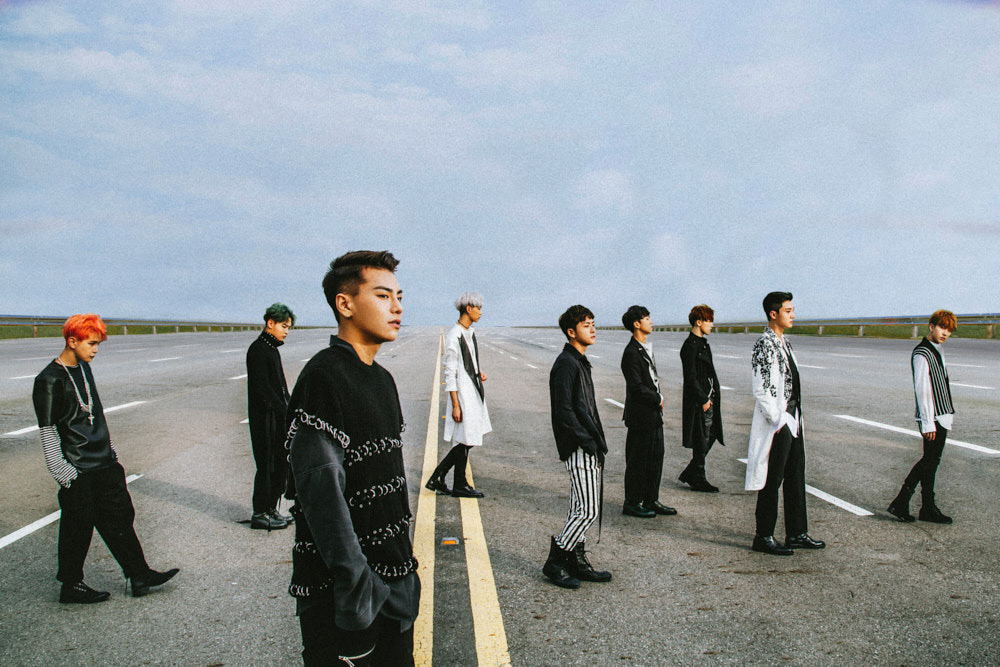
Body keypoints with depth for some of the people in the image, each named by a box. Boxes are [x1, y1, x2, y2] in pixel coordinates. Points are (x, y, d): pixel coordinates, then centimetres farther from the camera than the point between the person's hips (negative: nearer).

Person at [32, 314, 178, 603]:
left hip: (104, 463, 8)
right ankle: (71, 585, 19)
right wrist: (62, 471, -15)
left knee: (120, 517, 10)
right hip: (77, 471, -8)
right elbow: (47, 431, -14)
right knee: (78, 526, 3)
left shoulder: (84, 368, 10)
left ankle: (139, 574, 17)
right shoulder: (49, 380, -14)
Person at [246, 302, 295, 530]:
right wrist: (285, 412, -20)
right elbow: (262, 388, -20)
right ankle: (260, 514, 7)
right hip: (265, 418, -9)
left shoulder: (272, 348, 16)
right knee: (267, 465, -3)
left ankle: (271, 509, 23)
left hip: (278, 418, 9)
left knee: (281, 463, 12)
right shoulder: (258, 350, -14)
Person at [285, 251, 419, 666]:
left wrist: (404, 560, 17)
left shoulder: (382, 379, 10)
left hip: (394, 575, 8)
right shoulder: (323, 378, -18)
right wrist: (355, 585, -25)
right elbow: (322, 492, -23)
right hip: (341, 589, -8)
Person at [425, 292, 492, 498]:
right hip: (462, 393, -9)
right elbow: (450, 374, -16)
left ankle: (436, 478, 20)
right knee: (465, 440, 0)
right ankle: (460, 485, 15)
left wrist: (478, 373, 7)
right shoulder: (454, 336, -16)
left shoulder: (470, 332, 12)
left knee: (467, 440, 12)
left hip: (474, 391, 9)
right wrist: (455, 405, -17)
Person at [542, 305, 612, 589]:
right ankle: (555, 563, 4)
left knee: (580, 509, 14)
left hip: (588, 448, 10)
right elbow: (564, 411, -20)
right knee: (588, 511, -7)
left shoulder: (580, 362, 17)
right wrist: (589, 443, -19)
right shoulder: (566, 363, -14)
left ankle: (577, 563, 23)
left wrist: (598, 443, 16)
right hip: (578, 448, -10)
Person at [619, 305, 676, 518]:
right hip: (640, 415, -9)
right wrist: (658, 400, -9)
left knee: (655, 458, 14)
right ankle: (632, 503, 11)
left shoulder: (647, 349, 14)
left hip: (654, 414, 10)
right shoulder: (631, 353, -17)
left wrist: (658, 400, 5)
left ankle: (651, 500, 25)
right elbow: (637, 387, -20)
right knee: (637, 460, 0)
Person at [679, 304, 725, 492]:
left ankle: (690, 474, 22)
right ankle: (699, 479, 10)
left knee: (711, 436, 12)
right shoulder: (690, 346, -15)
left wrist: (714, 394, 14)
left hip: (708, 398, 10)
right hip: (698, 400, -10)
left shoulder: (703, 343, 14)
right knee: (701, 441, -1)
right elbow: (691, 378, -18)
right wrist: (703, 399, -17)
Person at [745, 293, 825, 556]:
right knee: (772, 480, -1)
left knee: (796, 477, 15)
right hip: (776, 421, -9)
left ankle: (797, 534, 26)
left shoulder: (785, 343, 14)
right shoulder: (764, 345, -16)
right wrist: (777, 421, -17)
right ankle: (763, 537, 10)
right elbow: (761, 391, -20)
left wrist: (795, 418, 15)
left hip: (793, 420, 10)